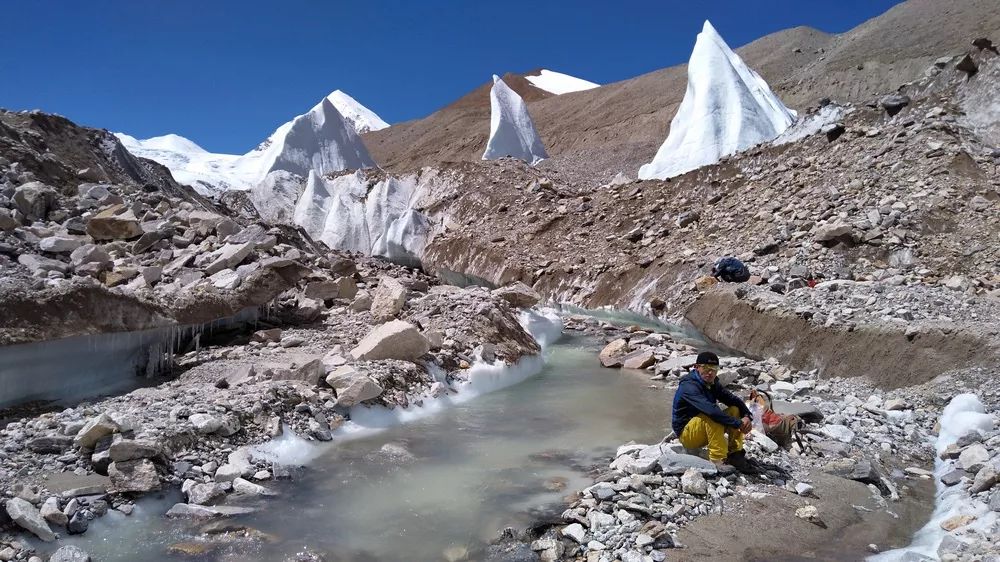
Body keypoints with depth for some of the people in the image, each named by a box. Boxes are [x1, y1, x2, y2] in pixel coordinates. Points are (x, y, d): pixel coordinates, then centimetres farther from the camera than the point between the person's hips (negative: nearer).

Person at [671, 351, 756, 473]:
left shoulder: (712, 383, 3)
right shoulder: (689, 386, -25)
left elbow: (734, 400, -1)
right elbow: (711, 409, -38)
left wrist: (747, 416, -21)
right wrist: (738, 423, -34)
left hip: (704, 432, 8)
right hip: (686, 434, -8)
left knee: (735, 410, -6)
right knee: (712, 415, -33)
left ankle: (735, 454, -9)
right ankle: (718, 459, -29)